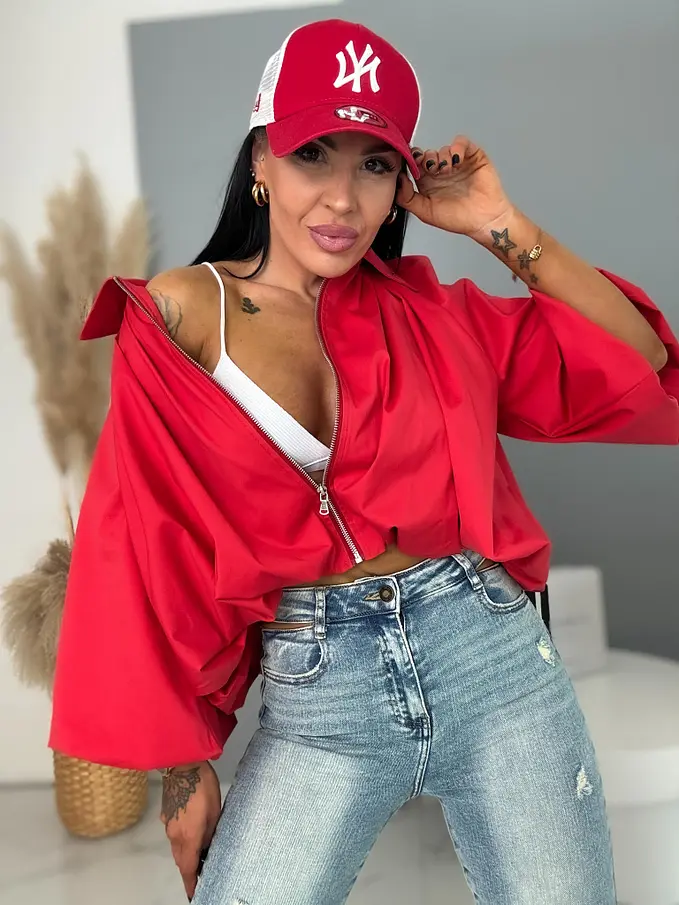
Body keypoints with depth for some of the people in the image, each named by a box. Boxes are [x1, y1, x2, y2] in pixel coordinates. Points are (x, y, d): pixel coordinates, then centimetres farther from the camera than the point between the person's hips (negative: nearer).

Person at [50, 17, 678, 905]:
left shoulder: (426, 312, 8)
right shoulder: (178, 317, -1)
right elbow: (150, 553, 1)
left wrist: (504, 229, -1)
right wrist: (184, 765, 1)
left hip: (494, 655, 3)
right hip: (314, 698, -2)